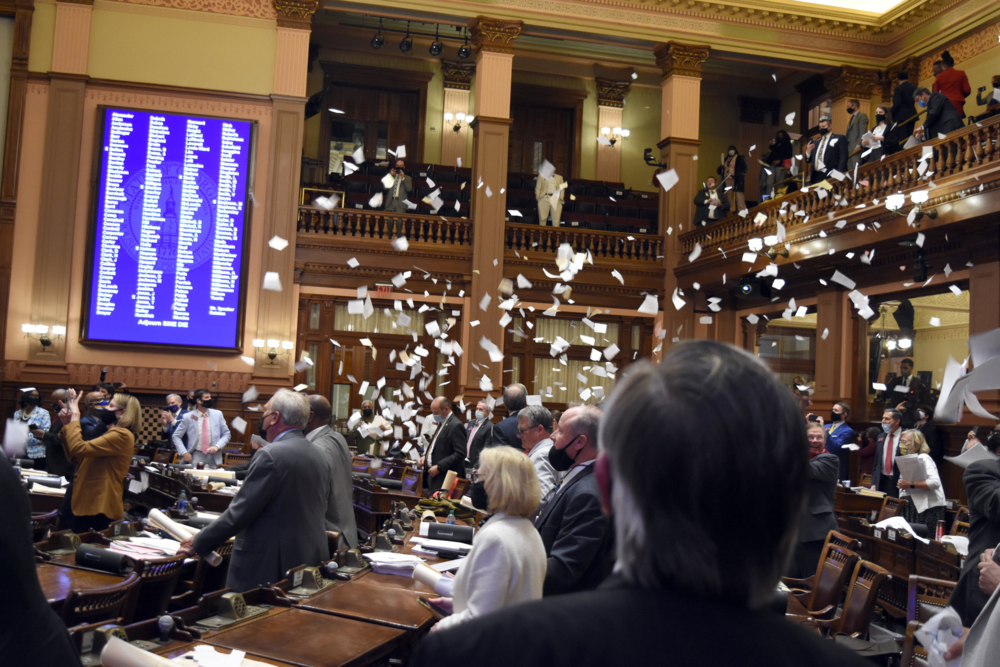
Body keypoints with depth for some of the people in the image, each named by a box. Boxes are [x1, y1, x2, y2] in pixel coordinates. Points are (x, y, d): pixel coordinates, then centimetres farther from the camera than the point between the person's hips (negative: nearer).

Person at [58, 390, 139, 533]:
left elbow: (79, 448, -25)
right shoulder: (111, 434, 17)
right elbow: (75, 457, 16)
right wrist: (67, 425, 8)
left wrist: (75, 415, -14)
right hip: (87, 505, 10)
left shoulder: (121, 435, -16)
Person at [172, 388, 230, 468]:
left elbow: (226, 434, 8)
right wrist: (184, 453, -6)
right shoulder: (188, 417, -2)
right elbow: (176, 436, 5)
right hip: (196, 457, -1)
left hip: (213, 457, 1)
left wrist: (217, 446, -9)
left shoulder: (218, 414, 3)